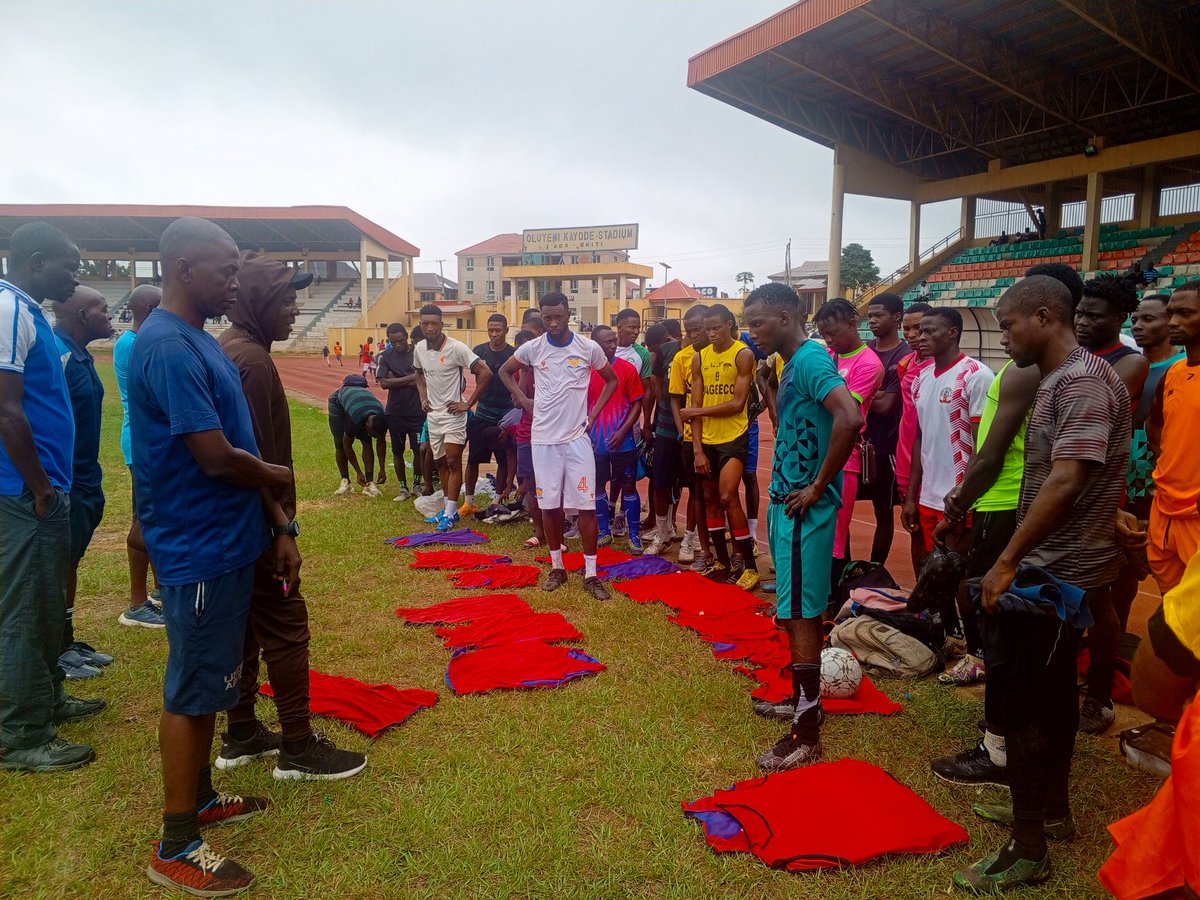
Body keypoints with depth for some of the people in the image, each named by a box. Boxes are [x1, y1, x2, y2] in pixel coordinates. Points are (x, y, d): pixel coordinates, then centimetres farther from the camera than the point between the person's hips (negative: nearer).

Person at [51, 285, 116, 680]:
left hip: (84, 482, 9)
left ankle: (68, 642, 28)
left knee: (70, 563, 16)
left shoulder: (80, 355, 11)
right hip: (64, 484, -9)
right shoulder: (57, 354, -19)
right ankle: (54, 652, 13)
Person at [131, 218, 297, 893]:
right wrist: (273, 477, -4)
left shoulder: (202, 342, 11)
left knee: (213, 680, 20)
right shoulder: (169, 348, -20)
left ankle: (199, 798, 37)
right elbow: (216, 458, -25)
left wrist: (280, 527, 11)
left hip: (229, 541, 9)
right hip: (199, 550, -9)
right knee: (193, 691, 2)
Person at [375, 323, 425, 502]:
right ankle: (403, 488, 21)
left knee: (419, 450, 2)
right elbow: (384, 383, -12)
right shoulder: (385, 357, 0)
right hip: (395, 412, 2)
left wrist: (396, 381, -12)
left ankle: (417, 484, 22)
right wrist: (410, 378, -15)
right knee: (397, 451, 9)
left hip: (417, 411, -1)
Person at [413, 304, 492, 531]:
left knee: (453, 463, -6)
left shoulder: (456, 348, -17)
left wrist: (468, 403, -16)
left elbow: (485, 373, -18)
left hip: (453, 414, -7)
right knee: (440, 463, 12)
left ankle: (449, 513, -1)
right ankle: (451, 508, 24)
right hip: (433, 414, 7)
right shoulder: (419, 349, 3)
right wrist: (423, 397, 8)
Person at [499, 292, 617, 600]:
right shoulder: (531, 348, 0)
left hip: (577, 437, -1)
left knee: (586, 504, -3)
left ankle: (591, 574, 6)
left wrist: (594, 412, 2)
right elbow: (505, 371, 17)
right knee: (549, 504, 6)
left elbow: (611, 380, 12)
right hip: (543, 438, 1)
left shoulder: (589, 348, -3)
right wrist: (523, 400, 6)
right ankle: (557, 567, 21)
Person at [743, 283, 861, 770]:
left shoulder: (810, 360, -17)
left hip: (803, 508, -10)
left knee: (799, 614, -4)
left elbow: (850, 418, -32)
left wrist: (818, 487, -24)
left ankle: (806, 734, 6)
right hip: (788, 502, 10)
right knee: (801, 610, 19)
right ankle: (804, 699, 34)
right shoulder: (794, 364, 14)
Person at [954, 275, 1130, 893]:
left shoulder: (1085, 381, -19)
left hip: (1057, 572, -10)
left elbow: (1066, 481, -27)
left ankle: (1028, 851, 7)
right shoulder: (1058, 380, 12)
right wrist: (1016, 558, 18)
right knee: (1050, 689, 20)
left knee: (1024, 696, -4)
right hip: (1059, 568, 10)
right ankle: (1052, 808, 36)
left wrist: (1007, 562, -24)